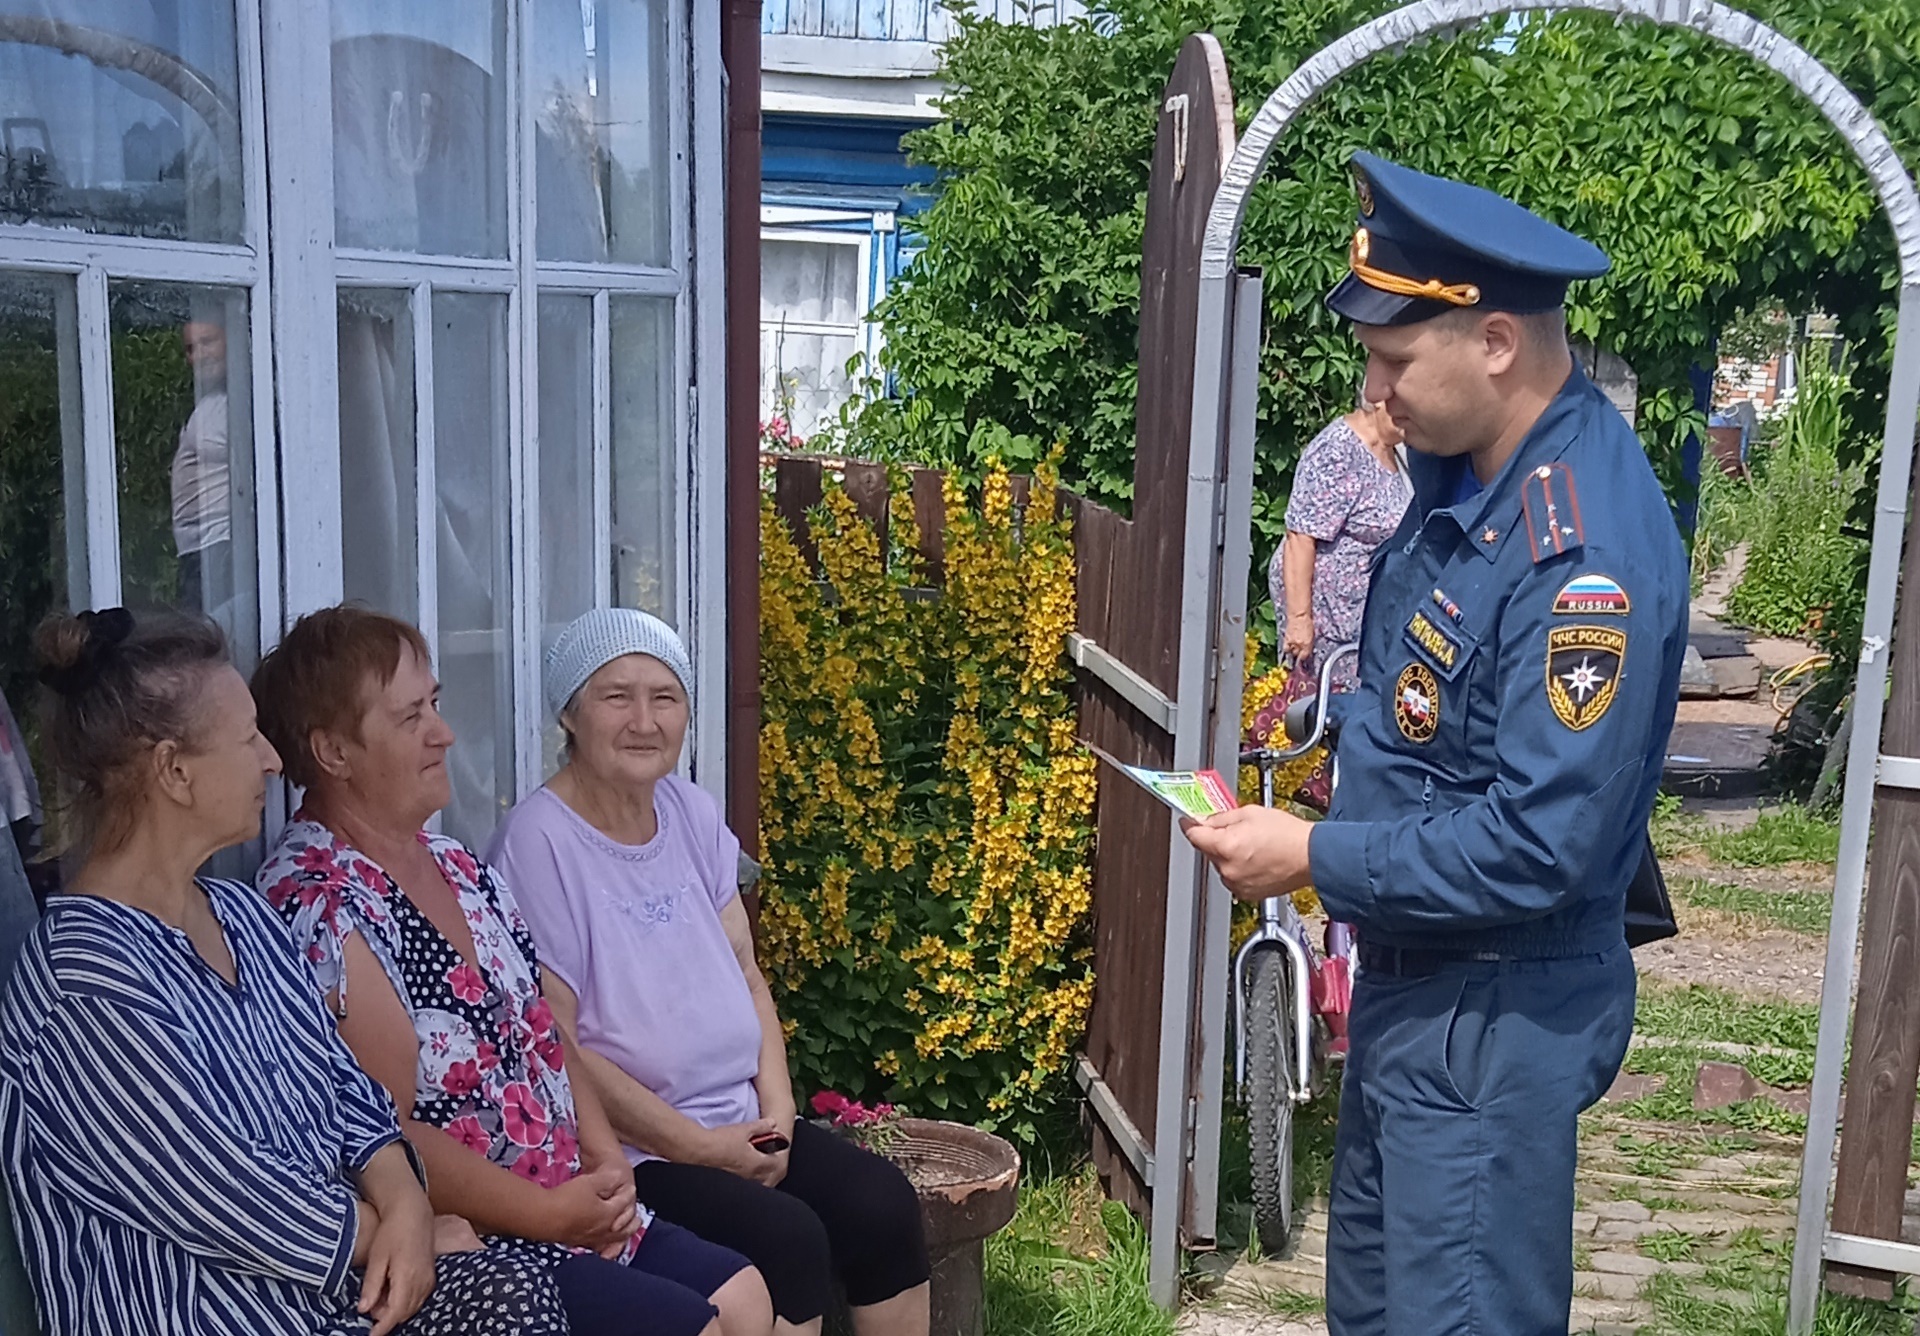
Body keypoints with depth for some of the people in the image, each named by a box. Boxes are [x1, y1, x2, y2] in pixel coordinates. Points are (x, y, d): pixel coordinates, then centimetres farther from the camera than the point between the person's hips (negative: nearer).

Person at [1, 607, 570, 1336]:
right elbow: (236, 1206, -19)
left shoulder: (241, 913, 9)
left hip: (338, 1272, 8)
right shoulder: (89, 976, -19)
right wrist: (403, 1233, -7)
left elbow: (342, 1086, 10)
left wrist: (404, 1203, -8)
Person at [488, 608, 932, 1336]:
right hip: (624, 1148, -7)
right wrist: (699, 1145, -15)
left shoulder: (693, 813, 7)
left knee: (883, 1204, -10)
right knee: (788, 1239, -24)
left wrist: (775, 1109, -3)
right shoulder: (540, 841, -15)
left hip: (741, 1123, 7)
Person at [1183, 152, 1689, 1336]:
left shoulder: (1587, 549, -28)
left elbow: (1543, 847, -28)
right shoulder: (1472, 467, 0)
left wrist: (1316, 859, -21)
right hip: (1409, 977, 9)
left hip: (1497, 1017, -9)